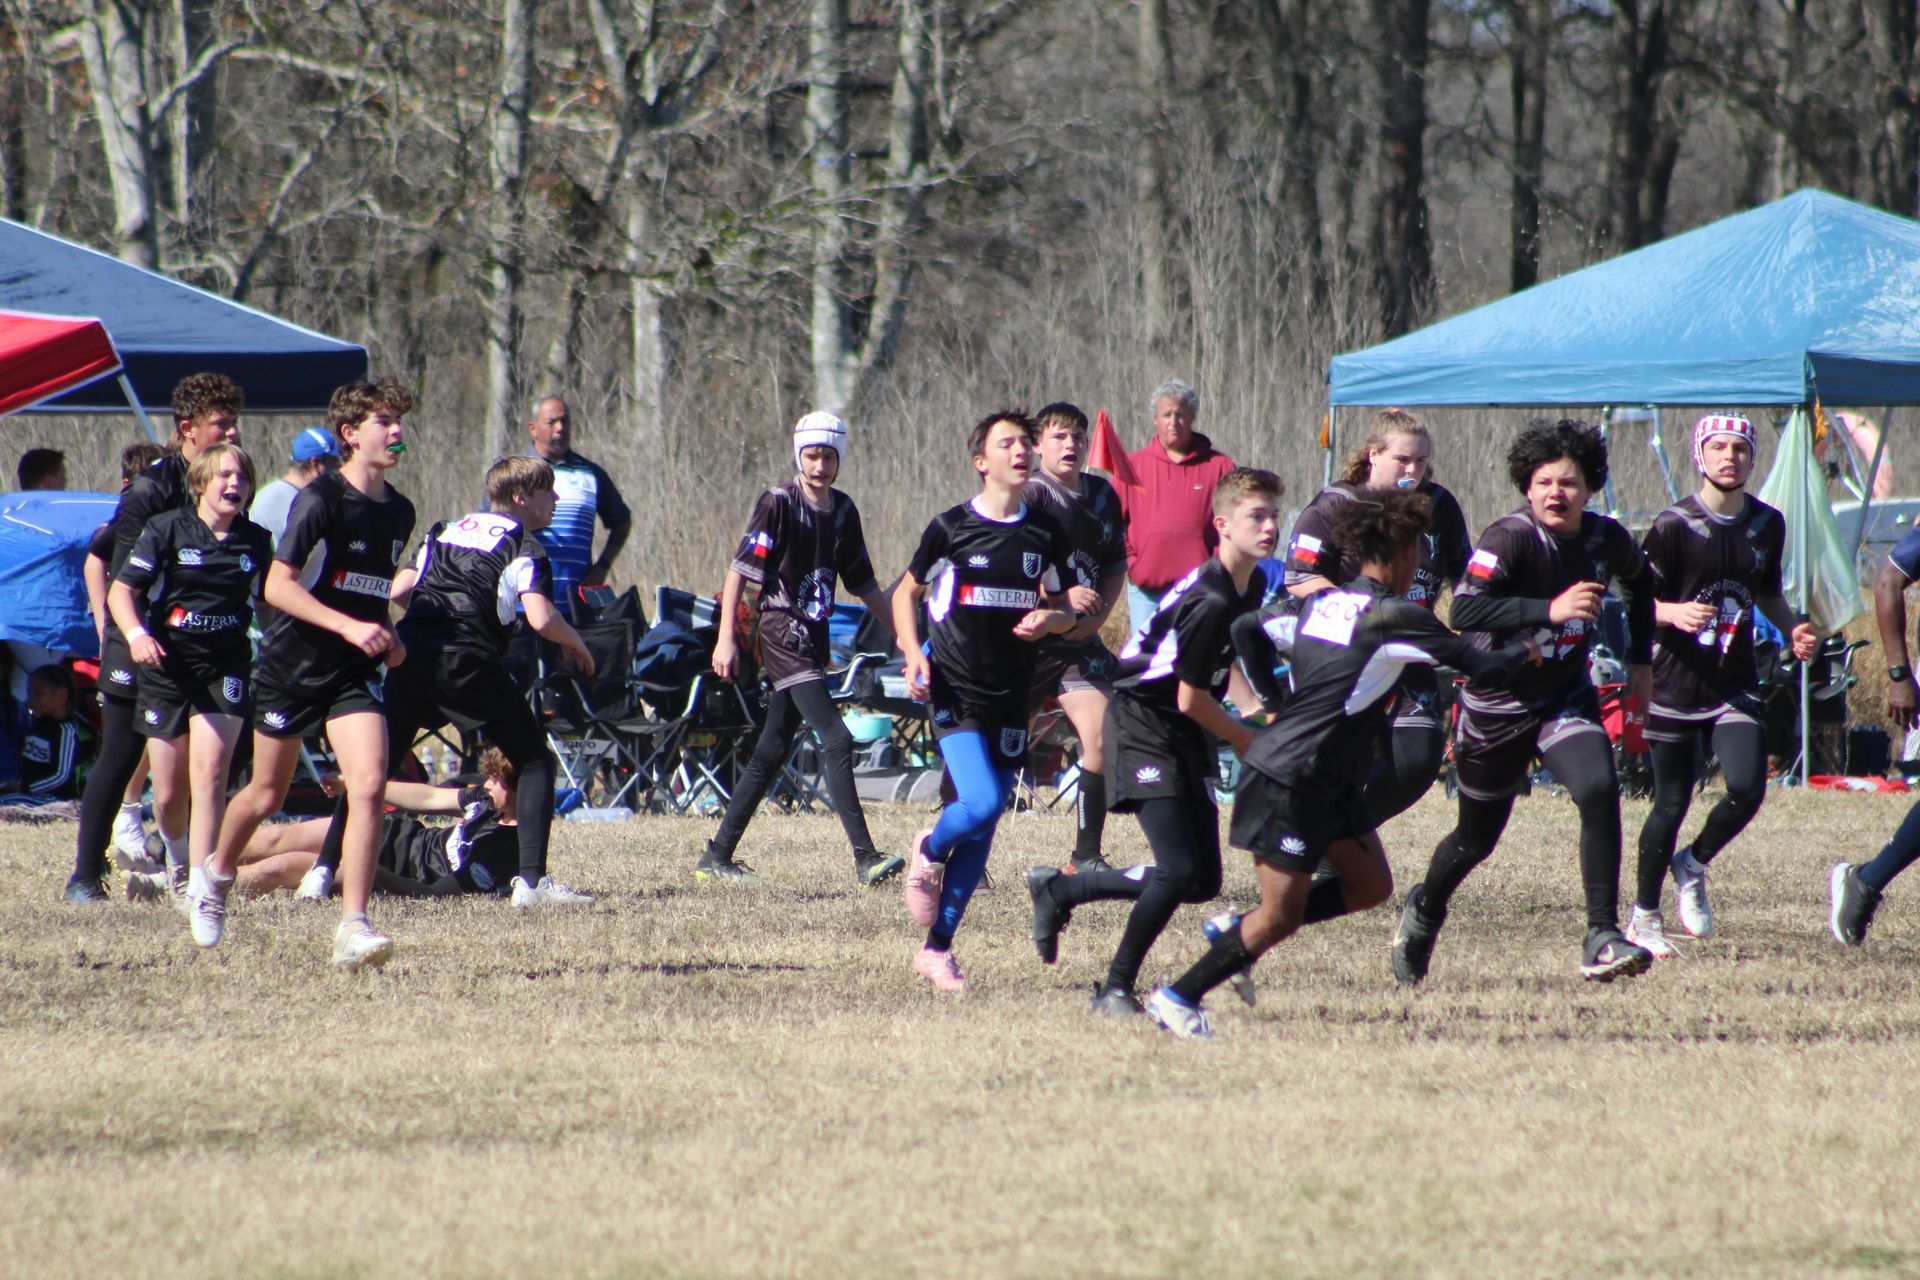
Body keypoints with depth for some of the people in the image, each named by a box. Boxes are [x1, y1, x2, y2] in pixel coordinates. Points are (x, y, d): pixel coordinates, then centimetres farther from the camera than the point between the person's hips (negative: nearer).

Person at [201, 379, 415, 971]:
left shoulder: (399, 512, 7)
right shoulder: (321, 500, -14)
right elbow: (277, 585, -20)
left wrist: (386, 636, 7)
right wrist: (348, 626, -28)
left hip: (355, 674, 4)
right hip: (292, 665, -4)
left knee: (369, 783, -17)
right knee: (267, 793, 12)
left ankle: (353, 926, -17)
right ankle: (217, 873, 42)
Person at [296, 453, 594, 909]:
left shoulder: (447, 530, 22)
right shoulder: (524, 545, 4)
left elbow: (397, 590, 19)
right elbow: (541, 619, -9)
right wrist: (575, 645, 11)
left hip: (410, 655, 5)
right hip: (468, 664, -5)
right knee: (535, 761, 8)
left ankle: (324, 870, 9)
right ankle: (532, 879, -5)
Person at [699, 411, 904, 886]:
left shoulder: (843, 512, 12)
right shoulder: (778, 503, -9)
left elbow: (863, 584, 20)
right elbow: (740, 570, -11)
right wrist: (726, 639, -16)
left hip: (815, 637, 8)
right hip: (782, 632, -8)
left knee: (772, 753, 10)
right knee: (836, 740, -17)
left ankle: (716, 856, 18)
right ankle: (865, 859, -20)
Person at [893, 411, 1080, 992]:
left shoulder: (1047, 534, 6)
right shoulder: (951, 528, -2)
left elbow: (1065, 611, 16)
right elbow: (906, 593, 10)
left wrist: (1049, 620, -8)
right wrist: (913, 654, -6)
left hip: (1011, 697, 4)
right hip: (957, 689, -4)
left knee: (981, 832, 3)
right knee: (982, 803, -22)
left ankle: (937, 949, 12)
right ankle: (928, 852, 12)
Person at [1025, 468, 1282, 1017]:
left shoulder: (1248, 588, 5)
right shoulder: (1210, 601, -24)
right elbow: (1191, 700, -19)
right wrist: (1251, 743, -6)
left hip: (1186, 739, 9)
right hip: (1143, 727, -9)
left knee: (1202, 882, 8)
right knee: (1178, 870, -20)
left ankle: (1059, 890, 24)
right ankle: (1116, 988, -7)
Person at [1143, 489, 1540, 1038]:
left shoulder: (1323, 602, 7)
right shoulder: (1395, 617, -16)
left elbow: (1248, 630, 14)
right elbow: (1482, 667, -13)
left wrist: (1277, 700, 23)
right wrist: (1521, 651, 8)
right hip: (1290, 781, -9)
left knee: (1371, 885, 13)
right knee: (1280, 916, -2)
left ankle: (1239, 933, 17)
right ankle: (1179, 998, 6)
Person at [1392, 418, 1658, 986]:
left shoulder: (1606, 540, -6)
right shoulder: (1511, 538, -23)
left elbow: (1640, 581, 19)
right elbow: (1464, 610, -38)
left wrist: (1640, 659, 15)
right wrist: (1549, 610, -46)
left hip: (1566, 699, 3)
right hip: (1498, 703, -3)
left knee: (1599, 791, -25)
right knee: (1476, 837, 12)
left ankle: (1602, 938, -23)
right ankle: (1425, 908, 45)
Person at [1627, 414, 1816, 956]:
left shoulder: (1767, 525, 5)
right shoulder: (1675, 525, -9)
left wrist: (1792, 629, 3)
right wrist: (1675, 612, -28)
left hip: (1735, 683, 4)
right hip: (1676, 682, -4)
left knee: (1747, 789, -14)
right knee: (1672, 804, 1)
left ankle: (1693, 866, 15)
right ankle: (1644, 914, 20)